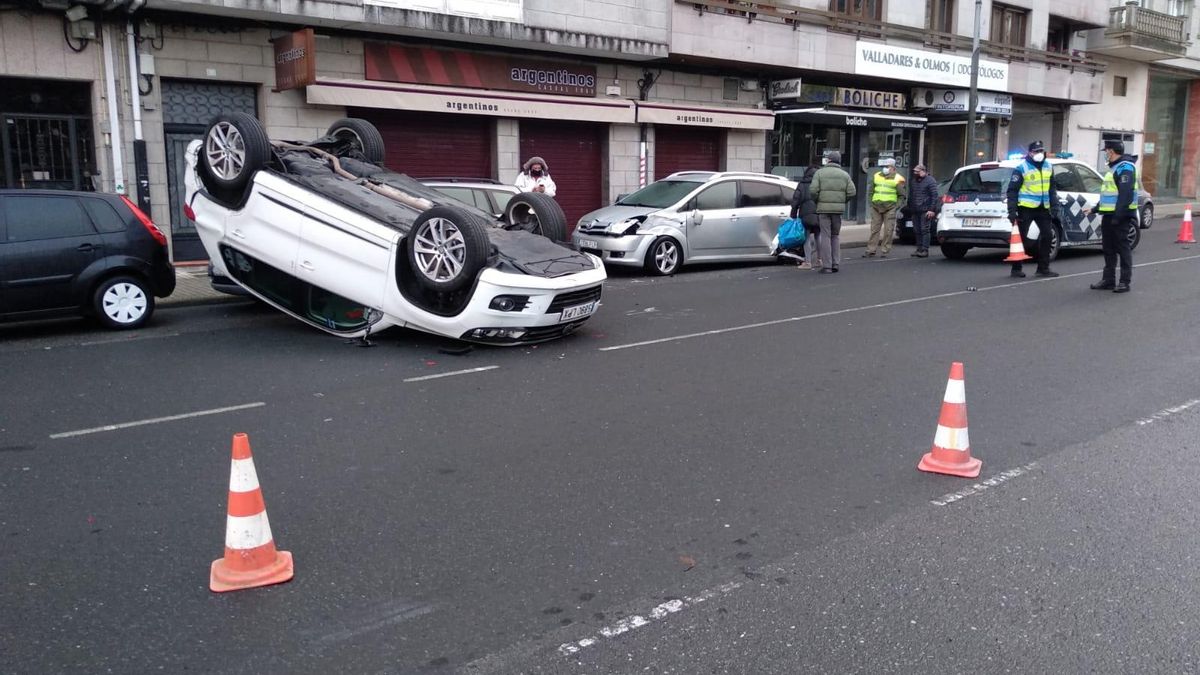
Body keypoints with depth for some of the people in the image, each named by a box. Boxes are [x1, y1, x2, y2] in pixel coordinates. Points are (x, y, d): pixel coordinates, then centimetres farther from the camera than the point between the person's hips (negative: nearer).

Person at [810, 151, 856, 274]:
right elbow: (852, 192, 0)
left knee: (825, 236, -1)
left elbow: (814, 191, -11)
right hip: (838, 209, 3)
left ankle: (826, 266, -4)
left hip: (823, 208, -3)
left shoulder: (819, 173, -2)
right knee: (836, 236, 15)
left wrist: (816, 202, 5)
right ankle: (835, 264, 12)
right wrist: (842, 202, 13)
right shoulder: (844, 175, 8)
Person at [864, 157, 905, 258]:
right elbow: (870, 191, 17)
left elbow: (902, 195, 2)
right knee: (874, 229, 4)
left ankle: (884, 251, 4)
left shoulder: (897, 179, 0)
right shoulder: (876, 176, 11)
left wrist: (896, 206, -6)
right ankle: (871, 251, 7)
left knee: (888, 231, -2)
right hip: (876, 207, 3)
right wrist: (870, 203, 8)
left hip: (890, 208, -3)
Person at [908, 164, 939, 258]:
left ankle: (925, 250, -10)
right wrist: (910, 209, 16)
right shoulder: (915, 182, 20)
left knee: (924, 230, -9)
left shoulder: (930, 181, -3)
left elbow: (934, 196, -10)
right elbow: (910, 196, 25)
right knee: (917, 231, 6)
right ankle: (919, 249, 13)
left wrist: (932, 210, -16)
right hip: (915, 211, 7)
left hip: (925, 211, -7)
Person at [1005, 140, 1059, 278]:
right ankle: (1016, 268, 6)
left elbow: (1051, 187, 19)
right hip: (1026, 208, -6)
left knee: (1047, 235, 5)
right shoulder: (1021, 168, -8)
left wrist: (1054, 205, 11)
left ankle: (1043, 268, 14)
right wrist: (1012, 210, -15)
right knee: (1021, 237, -3)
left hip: (1043, 208, 6)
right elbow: (1012, 190, -10)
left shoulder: (1048, 166, 12)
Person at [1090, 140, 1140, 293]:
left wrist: (1118, 215, -26)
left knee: (1122, 248, -4)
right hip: (1109, 215, 10)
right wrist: (1097, 208, 23)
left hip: (1120, 216, -10)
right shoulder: (1115, 167, 19)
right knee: (1108, 249, 11)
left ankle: (1124, 282, 0)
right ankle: (1108, 280, 17)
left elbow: (1126, 194, -22)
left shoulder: (1125, 167, -13)